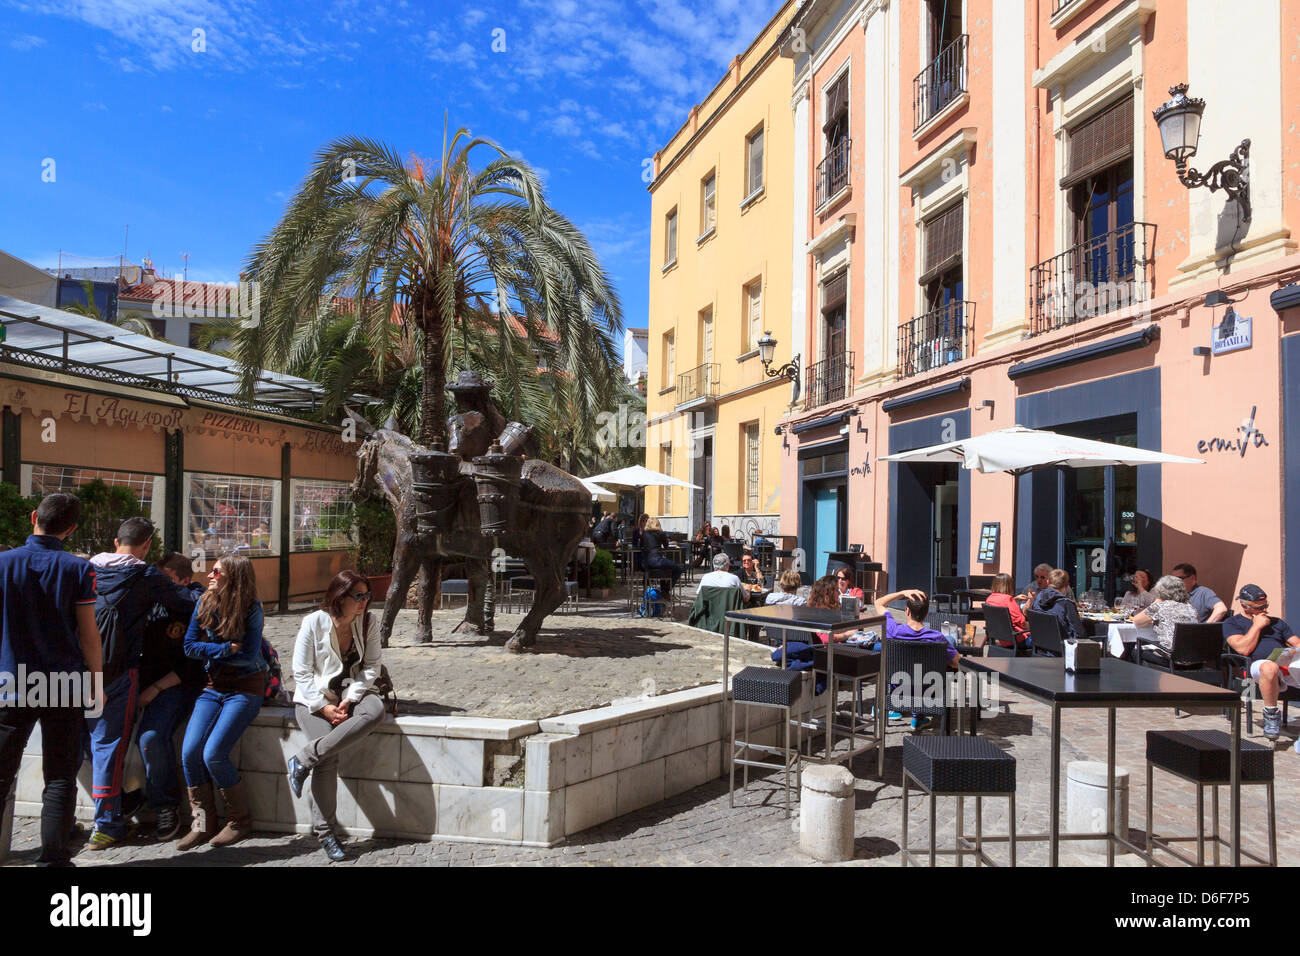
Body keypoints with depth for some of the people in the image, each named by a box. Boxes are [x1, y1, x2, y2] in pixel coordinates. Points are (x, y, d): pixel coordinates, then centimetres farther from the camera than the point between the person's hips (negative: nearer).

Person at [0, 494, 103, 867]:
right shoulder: (78, 569, -6)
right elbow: (89, 636, -4)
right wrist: (96, 688, 5)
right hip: (65, 688, -1)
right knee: (60, 779, 6)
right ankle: (53, 858, 5)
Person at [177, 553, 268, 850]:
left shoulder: (251, 608, -12)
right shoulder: (204, 603, 2)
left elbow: (248, 656, -15)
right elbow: (190, 646, 0)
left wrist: (211, 652, -7)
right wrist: (227, 649, -12)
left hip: (245, 688, -5)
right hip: (214, 686, 5)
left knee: (213, 754, -17)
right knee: (189, 752, -12)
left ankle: (240, 819, 4)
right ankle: (203, 824, 5)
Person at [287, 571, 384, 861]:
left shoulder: (370, 622, -2)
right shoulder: (314, 623, -9)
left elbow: (371, 666, -1)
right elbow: (301, 672, -7)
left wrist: (349, 699, -15)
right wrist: (324, 706, -17)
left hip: (351, 691, 3)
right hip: (314, 697, -3)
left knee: (375, 710, -34)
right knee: (328, 758, -27)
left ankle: (304, 760, -26)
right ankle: (325, 831, -13)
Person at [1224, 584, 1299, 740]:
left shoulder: (1277, 622, 33)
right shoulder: (1232, 623, 16)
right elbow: (1244, 649, 0)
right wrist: (1257, 625, 6)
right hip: (1258, 663, -5)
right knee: (1270, 668, -42)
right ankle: (1271, 715, -23)